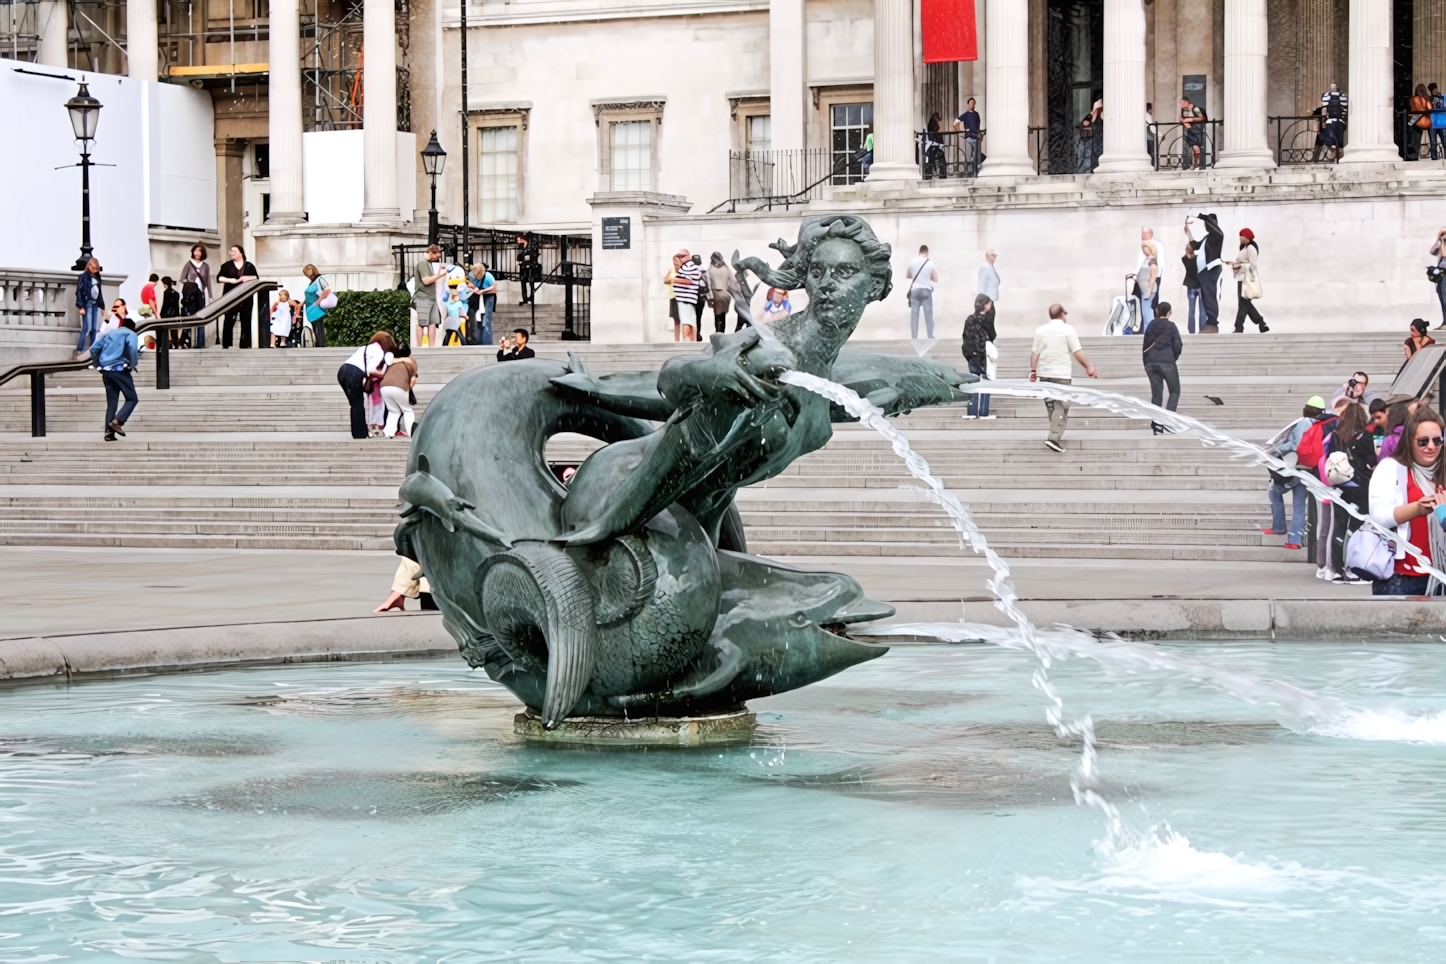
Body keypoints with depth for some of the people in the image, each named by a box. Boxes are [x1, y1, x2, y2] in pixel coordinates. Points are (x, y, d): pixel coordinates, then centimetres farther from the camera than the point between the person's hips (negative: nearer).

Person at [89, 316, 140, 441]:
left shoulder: (110, 334, 25)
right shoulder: (130, 334, 6)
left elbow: (94, 348, 18)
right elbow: (133, 349, -16)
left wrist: (98, 366, 19)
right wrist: (132, 365, -5)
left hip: (106, 370, 6)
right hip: (119, 369, -6)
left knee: (111, 402, 8)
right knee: (132, 399, 1)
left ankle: (109, 432, -1)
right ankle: (117, 421, -20)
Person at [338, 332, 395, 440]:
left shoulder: (367, 348, 31)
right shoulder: (379, 352, 5)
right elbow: (370, 369, -5)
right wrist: (381, 374, 10)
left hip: (343, 370, 8)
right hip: (354, 374, -8)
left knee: (355, 403, 16)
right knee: (358, 404, 4)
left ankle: (359, 432, 19)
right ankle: (360, 434, 8)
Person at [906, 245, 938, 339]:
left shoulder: (912, 262, 1)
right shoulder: (931, 263, -4)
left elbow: (907, 275, 15)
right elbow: (936, 279, 4)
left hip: (914, 290, 1)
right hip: (926, 290, -1)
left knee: (914, 315, 2)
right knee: (928, 315, 1)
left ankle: (914, 339, -2)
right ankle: (930, 338, -2)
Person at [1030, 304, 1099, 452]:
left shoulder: (1040, 330, 4)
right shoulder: (1068, 329, -7)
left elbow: (1035, 352, 3)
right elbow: (1077, 352, -9)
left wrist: (1033, 371, 9)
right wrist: (1088, 367, -1)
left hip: (1044, 373, 5)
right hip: (1062, 374, -5)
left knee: (1051, 405, 16)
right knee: (1061, 406, -4)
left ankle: (1055, 434, 24)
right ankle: (1054, 437, -17)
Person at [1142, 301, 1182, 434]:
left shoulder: (1150, 327, 10)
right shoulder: (1171, 326, -3)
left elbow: (1145, 347, 13)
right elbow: (1177, 346, -6)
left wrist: (1146, 364, 20)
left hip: (1151, 363, 4)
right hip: (1167, 363, -4)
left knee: (1156, 394, 7)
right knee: (1175, 391, 10)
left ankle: (1157, 425, 2)